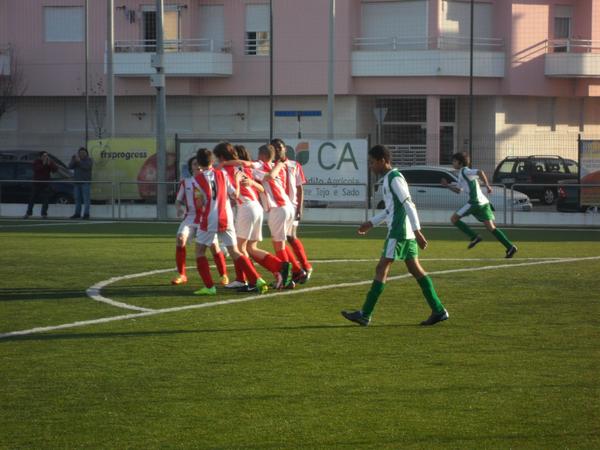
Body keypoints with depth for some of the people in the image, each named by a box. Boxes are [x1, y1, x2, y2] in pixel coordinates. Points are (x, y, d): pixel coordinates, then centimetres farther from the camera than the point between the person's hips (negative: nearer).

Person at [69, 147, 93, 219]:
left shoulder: (89, 160, 3)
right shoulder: (75, 159, 15)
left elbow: (87, 166, -16)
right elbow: (70, 166, 1)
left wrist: (79, 161, -20)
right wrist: (74, 161, -14)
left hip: (85, 182, -5)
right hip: (77, 182, 5)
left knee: (86, 199, -10)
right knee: (77, 199, 5)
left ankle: (86, 214, -12)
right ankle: (77, 214, 10)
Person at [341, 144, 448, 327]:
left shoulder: (394, 179, -13)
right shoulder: (388, 179, 17)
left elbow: (408, 205, -19)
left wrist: (417, 231, -23)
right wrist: (371, 223, 28)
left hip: (399, 233, -10)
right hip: (406, 233, 10)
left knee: (381, 269, -7)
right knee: (415, 269, 8)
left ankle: (365, 314, -6)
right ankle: (438, 311, 7)